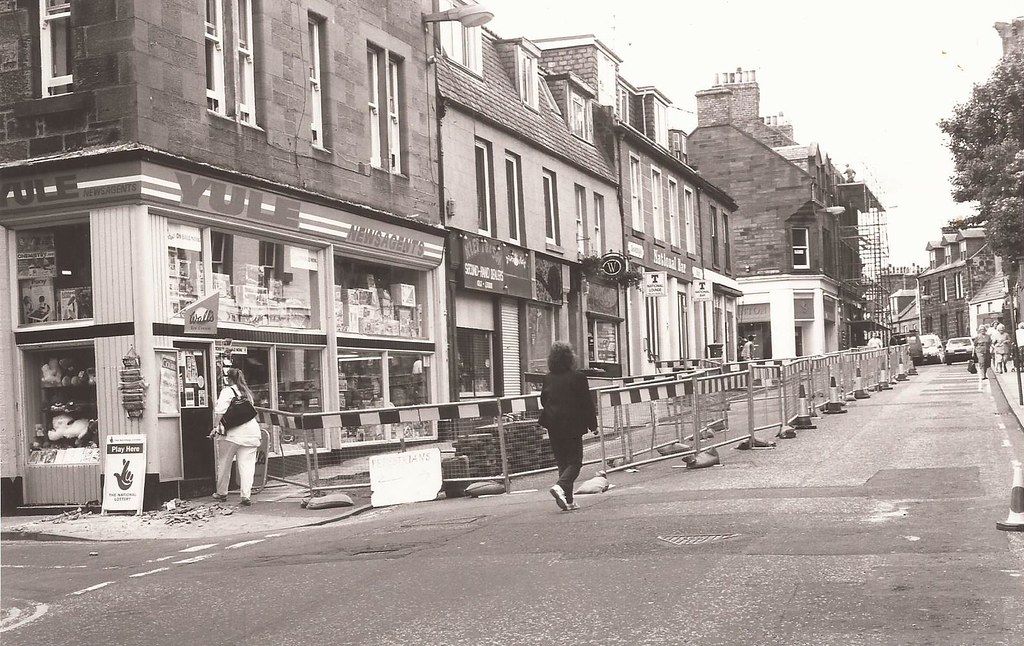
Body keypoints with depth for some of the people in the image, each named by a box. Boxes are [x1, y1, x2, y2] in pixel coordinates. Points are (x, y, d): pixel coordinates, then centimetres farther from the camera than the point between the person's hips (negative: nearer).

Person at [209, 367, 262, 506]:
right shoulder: (246, 392, 19)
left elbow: (220, 410, -12)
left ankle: (221, 493, 23)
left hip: (232, 433, -4)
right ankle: (246, 495, -9)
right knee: (247, 465, 0)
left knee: (224, 464, 12)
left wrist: (216, 427, -13)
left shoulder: (227, 391, -1)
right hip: (251, 432, 5)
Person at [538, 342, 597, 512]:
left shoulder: (548, 379, 1)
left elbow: (543, 401, 10)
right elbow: (586, 402, -6)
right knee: (574, 461, 4)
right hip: (572, 425, -4)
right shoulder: (577, 377, -10)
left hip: (554, 426, 4)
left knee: (562, 462, 12)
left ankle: (568, 501, 12)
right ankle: (561, 486, -21)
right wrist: (593, 424, 2)